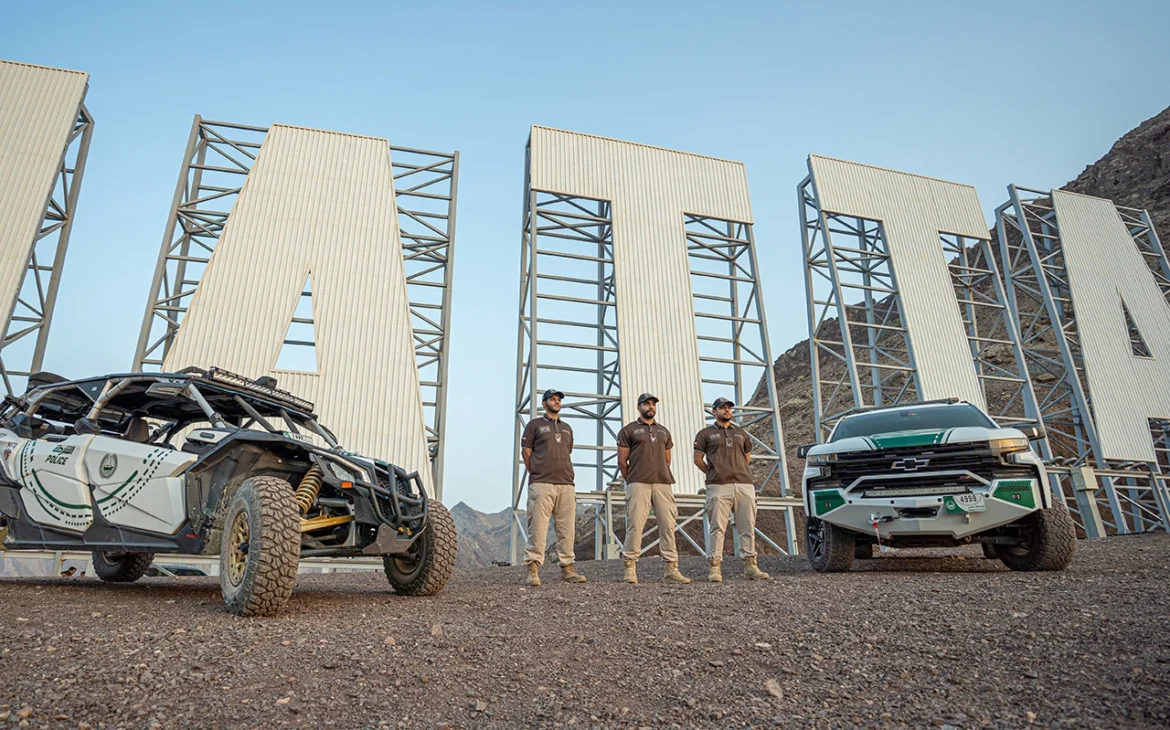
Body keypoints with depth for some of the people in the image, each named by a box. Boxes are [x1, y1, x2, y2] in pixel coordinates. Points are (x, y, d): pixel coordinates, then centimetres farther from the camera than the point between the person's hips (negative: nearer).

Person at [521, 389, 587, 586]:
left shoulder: (567, 428, 22)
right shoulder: (534, 424, 8)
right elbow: (525, 451, 5)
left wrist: (564, 474, 13)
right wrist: (537, 474, 3)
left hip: (566, 484, 5)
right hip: (541, 484, -5)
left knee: (566, 528, 3)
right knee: (538, 527, -9)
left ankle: (567, 568, 8)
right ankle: (533, 569, -7)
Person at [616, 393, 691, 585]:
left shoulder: (663, 432, 21)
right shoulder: (628, 430, 6)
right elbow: (622, 461, 4)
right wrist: (632, 481, 7)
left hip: (663, 483, 5)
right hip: (638, 484, -4)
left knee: (668, 525, 0)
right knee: (635, 524, -8)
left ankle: (671, 568, 5)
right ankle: (630, 568, -1)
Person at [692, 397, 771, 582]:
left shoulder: (741, 433, 21)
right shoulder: (706, 433, 9)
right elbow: (698, 459, 7)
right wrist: (713, 474, 8)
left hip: (745, 485, 4)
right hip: (719, 487, -4)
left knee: (747, 527, 3)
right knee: (717, 527, -6)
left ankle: (750, 566, 9)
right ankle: (715, 567, -3)